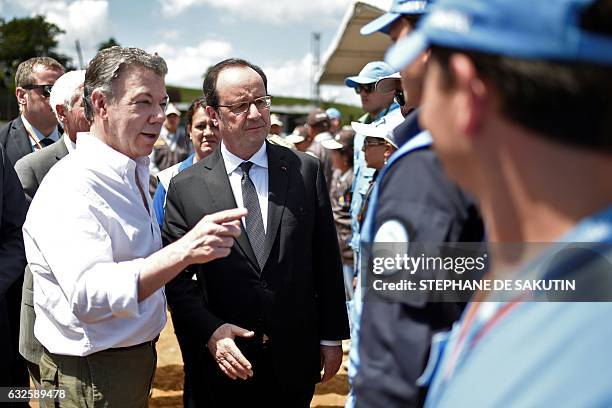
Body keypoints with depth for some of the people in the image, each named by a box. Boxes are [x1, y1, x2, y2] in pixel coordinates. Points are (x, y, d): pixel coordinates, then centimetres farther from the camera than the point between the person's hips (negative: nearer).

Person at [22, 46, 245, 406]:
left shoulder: (133, 172, 9)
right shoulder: (70, 185, -22)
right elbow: (88, 295, -36)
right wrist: (183, 251, -44)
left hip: (137, 361, 9)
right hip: (91, 376, -9)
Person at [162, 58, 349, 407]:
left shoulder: (307, 171, -2)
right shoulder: (186, 188, -4)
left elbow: (327, 261, 2)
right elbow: (176, 278, -2)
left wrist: (332, 337, 3)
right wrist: (209, 331, -16)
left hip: (296, 359, 1)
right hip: (226, 363, -1)